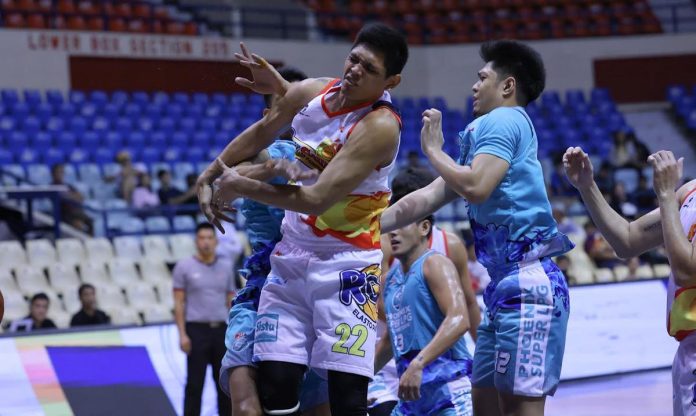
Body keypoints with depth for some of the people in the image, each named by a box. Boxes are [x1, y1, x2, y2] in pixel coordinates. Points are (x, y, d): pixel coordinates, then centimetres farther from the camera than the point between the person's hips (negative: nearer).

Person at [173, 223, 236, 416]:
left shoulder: (226, 267, 9)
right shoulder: (184, 267, -1)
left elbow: (231, 302, 12)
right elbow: (179, 303, -2)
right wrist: (182, 334, -10)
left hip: (221, 331, 4)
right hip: (197, 331, -4)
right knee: (195, 384, -3)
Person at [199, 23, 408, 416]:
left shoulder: (380, 126, -21)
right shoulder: (309, 92, 0)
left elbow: (317, 199, -25)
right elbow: (259, 134, 22)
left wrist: (241, 186, -15)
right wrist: (210, 175, 23)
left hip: (347, 263, -6)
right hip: (292, 255, 6)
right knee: (276, 383, 2)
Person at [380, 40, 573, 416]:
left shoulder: (504, 121, -5)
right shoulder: (488, 130, 22)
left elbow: (475, 187, -20)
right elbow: (425, 199, 23)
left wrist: (433, 150, -3)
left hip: (527, 287, -10)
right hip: (504, 289, 10)